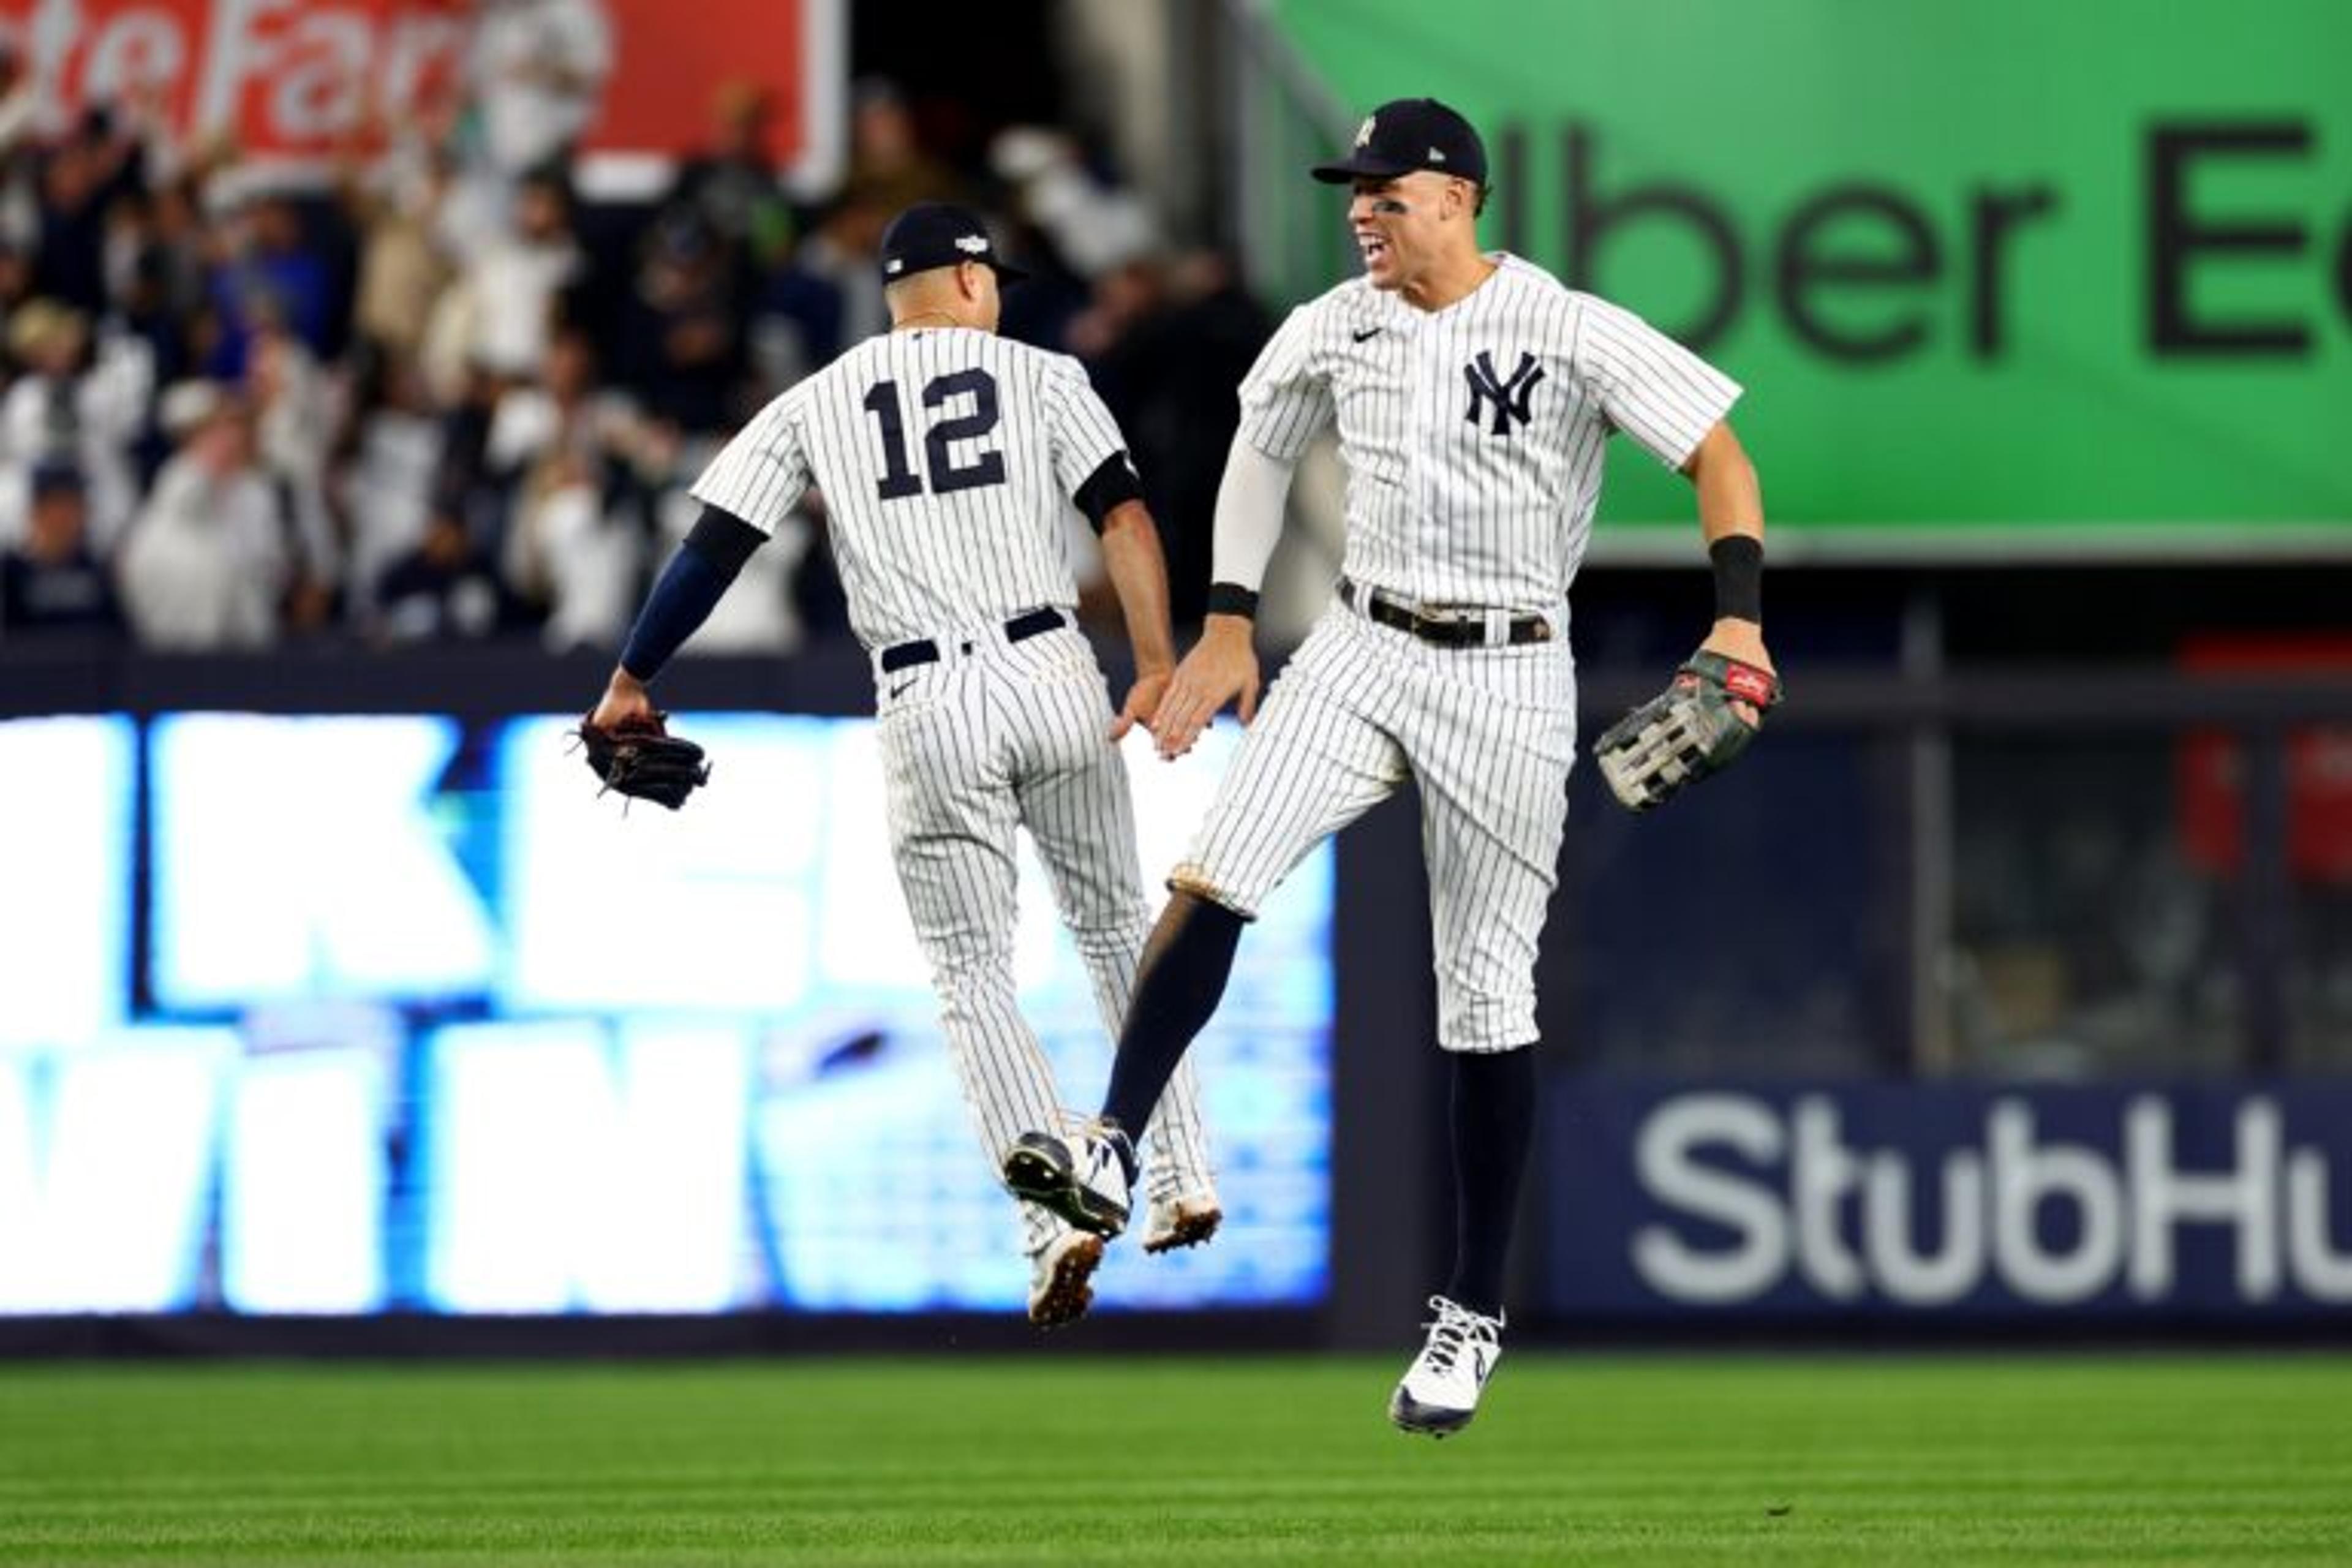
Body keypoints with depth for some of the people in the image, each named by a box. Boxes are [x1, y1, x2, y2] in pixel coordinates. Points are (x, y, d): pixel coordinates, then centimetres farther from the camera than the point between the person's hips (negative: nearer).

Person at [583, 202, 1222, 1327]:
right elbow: (1123, 516, -7)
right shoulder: (1039, 377, 7)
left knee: (973, 981, 5)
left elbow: (709, 552, 6)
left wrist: (631, 682, 15)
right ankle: (1183, 1179, 17)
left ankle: (1057, 1220, -11)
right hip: (1052, 677, 0)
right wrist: (1156, 668, -12)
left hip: (928, 708, 0)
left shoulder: (815, 404, 10)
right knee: (1115, 926, 20)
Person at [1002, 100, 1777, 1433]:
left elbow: (1718, 454, -13)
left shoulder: (1572, 335, -12)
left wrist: (1739, 615, -27)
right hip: (1362, 656, 4)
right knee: (1213, 882, -18)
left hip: (1507, 682, -4)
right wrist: (1230, 621, 17)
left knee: (1487, 998, 0)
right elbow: (1262, 450, 22)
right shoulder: (1335, 330, 4)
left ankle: (1475, 1316, 9)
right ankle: (1112, 1157, -22)